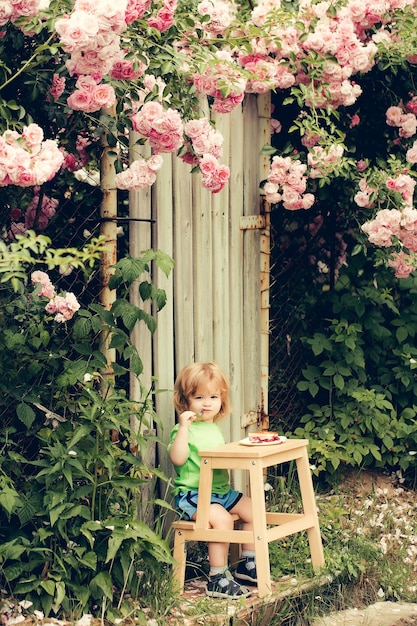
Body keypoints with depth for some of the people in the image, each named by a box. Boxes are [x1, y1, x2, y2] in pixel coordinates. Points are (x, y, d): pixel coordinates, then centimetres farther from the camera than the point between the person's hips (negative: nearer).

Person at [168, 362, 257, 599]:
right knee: (221, 518, -30)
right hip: (192, 495, -9)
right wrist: (183, 426, -30)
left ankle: (248, 564, 15)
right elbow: (177, 458, -26)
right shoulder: (185, 429, -10)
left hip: (221, 491, 9)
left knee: (253, 510, 2)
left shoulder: (215, 429, 17)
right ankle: (218, 579, -23)